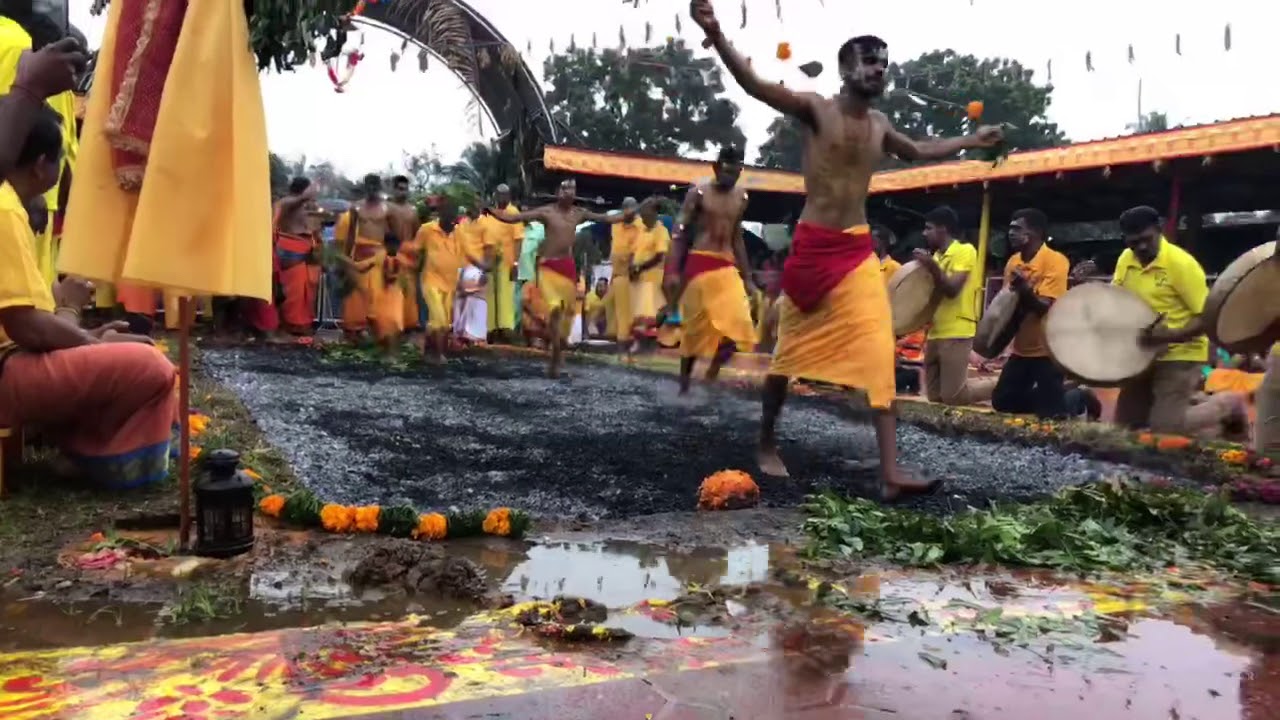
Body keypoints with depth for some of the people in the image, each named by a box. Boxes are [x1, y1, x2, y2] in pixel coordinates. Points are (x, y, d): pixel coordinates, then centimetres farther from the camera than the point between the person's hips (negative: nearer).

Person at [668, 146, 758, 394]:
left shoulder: (741, 197, 11)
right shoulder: (698, 193, -3)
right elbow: (680, 232, -6)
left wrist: (747, 277, 15)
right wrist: (674, 271, -15)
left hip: (727, 267, 4)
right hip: (699, 264, -4)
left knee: (738, 324, -12)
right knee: (694, 328, 0)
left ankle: (714, 367, 11)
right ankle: (684, 384, 13)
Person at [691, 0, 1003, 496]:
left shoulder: (879, 125, 13)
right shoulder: (815, 109, -5)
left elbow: (917, 151, 35)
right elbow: (756, 86, -22)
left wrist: (972, 141, 38)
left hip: (859, 250, 5)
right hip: (812, 246, -4)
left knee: (879, 355, -8)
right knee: (790, 352, 7)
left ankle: (890, 472, -11)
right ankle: (766, 444, 27)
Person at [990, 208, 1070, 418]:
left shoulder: (1055, 261, -16)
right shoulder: (1013, 261, 6)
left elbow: (1045, 307, -21)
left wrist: (1025, 290, -38)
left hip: (1047, 349, -7)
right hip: (1021, 348, 7)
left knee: (1049, 413, -6)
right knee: (1001, 403, 9)